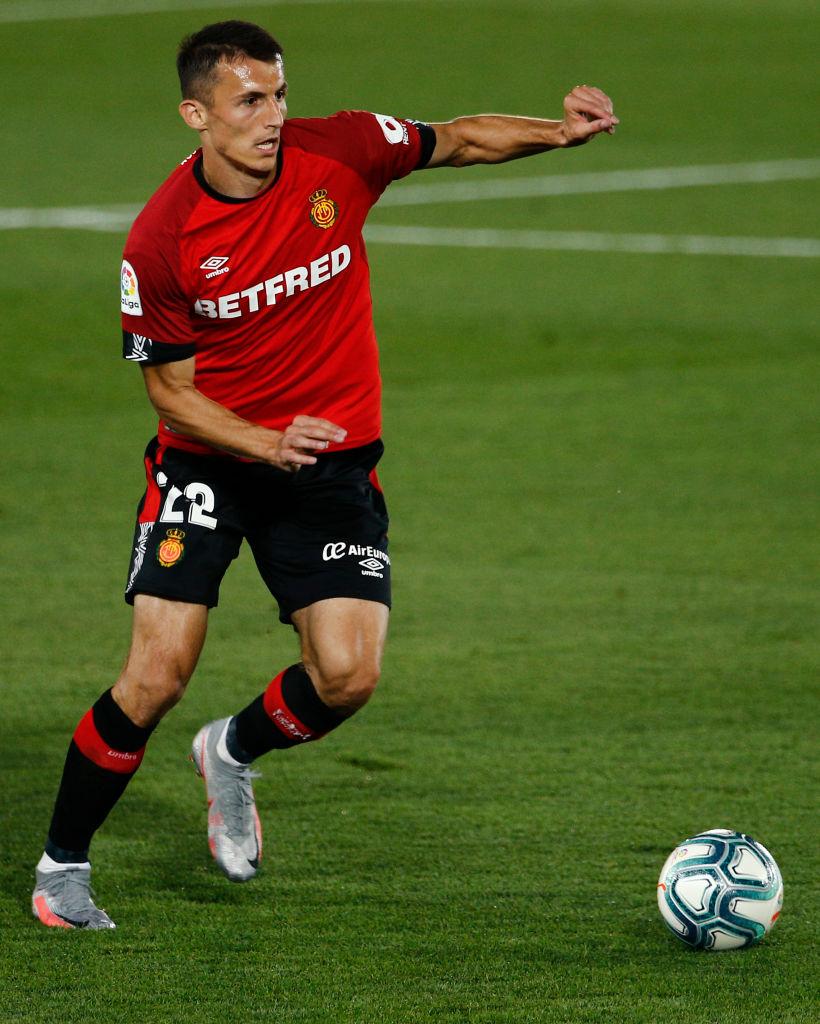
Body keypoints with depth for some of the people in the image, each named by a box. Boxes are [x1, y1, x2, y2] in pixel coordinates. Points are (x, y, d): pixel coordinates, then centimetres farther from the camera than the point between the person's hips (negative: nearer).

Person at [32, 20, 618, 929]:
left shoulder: (338, 153, -11)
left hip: (331, 462, 2)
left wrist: (559, 132, -14)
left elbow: (456, 140, 4)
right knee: (157, 676, -13)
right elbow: (170, 390, -9)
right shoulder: (159, 241, -17)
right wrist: (266, 444, -26)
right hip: (208, 459, -2)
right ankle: (61, 867, 8)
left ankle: (234, 752, 22)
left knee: (347, 675, -13)